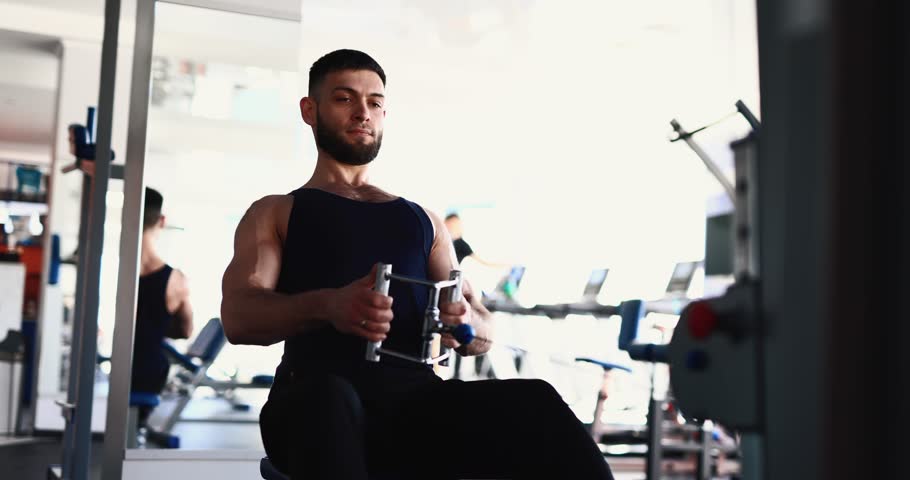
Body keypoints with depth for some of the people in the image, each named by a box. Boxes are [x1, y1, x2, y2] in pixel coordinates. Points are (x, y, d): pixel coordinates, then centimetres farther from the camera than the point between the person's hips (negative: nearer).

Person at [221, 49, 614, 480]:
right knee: (329, 399, -41)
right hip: (320, 396, -3)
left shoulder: (422, 219, 28)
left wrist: (464, 321, -8)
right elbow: (238, 317, 1)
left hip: (418, 400, 3)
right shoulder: (275, 213, 19)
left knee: (534, 404, -30)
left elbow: (484, 334, 19)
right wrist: (326, 306, -21)